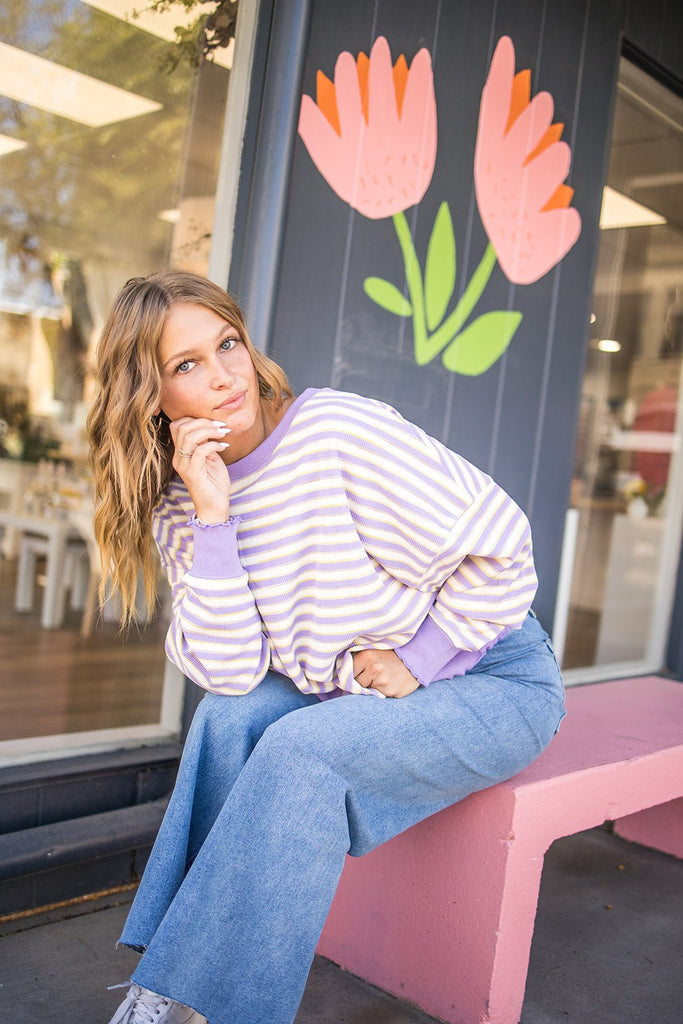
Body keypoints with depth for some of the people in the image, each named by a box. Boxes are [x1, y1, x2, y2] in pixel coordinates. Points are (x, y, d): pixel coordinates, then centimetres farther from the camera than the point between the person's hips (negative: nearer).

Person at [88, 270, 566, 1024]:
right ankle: (208, 952, -6)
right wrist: (214, 517, -21)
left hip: (492, 680, -5)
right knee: (230, 716, -18)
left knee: (302, 750, -25)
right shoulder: (180, 506, -4)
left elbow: (500, 546, -16)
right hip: (345, 693, 5)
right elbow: (232, 672, -15)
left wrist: (417, 660, -15)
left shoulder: (343, 431, -21)